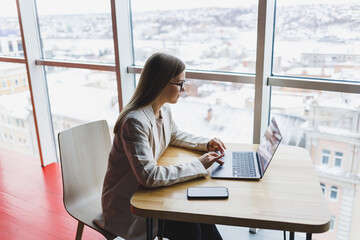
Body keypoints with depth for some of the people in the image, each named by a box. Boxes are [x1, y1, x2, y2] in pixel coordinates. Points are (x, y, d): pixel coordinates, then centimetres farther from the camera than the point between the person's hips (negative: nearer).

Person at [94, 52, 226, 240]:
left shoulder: (164, 109, -2)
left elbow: (175, 135, 18)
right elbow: (149, 176, -34)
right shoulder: (135, 122, -30)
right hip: (125, 206, -7)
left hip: (147, 190, 7)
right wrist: (198, 166, -28)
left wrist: (206, 144, 1)